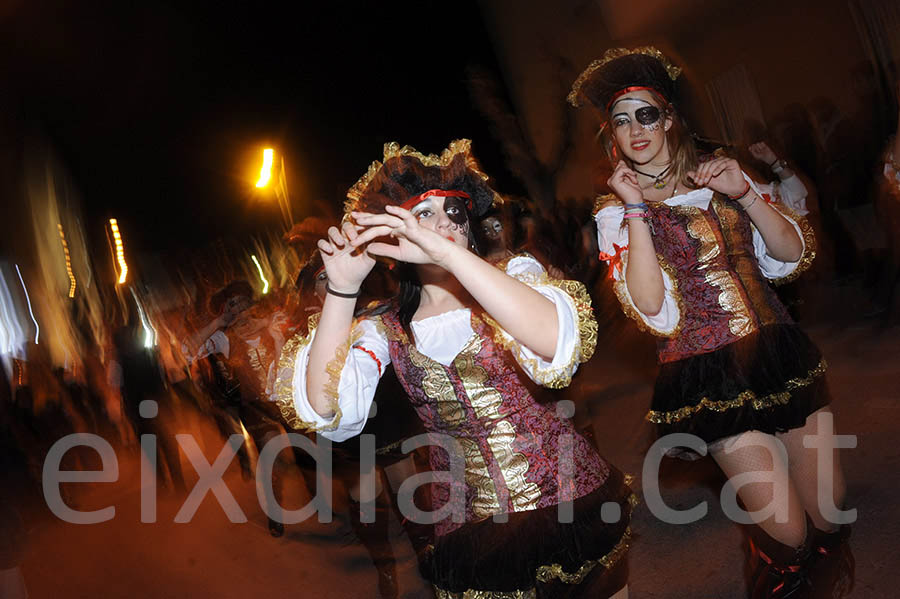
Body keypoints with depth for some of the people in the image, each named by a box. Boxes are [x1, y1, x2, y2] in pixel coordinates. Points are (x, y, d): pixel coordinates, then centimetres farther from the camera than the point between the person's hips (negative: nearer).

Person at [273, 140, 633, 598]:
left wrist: (444, 250, -33)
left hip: (573, 493, 0)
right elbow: (326, 410, -16)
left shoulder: (515, 275, -4)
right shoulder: (384, 330, 1)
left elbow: (556, 339, -28)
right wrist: (343, 288, -19)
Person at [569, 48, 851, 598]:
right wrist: (636, 210, -18)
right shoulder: (615, 212, -3)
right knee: (789, 533, -3)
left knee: (830, 511, 11)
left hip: (780, 354, 4)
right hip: (711, 379, -4)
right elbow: (649, 307, -17)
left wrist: (745, 195, -9)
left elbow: (795, 256, 4)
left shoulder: (720, 177, 8)